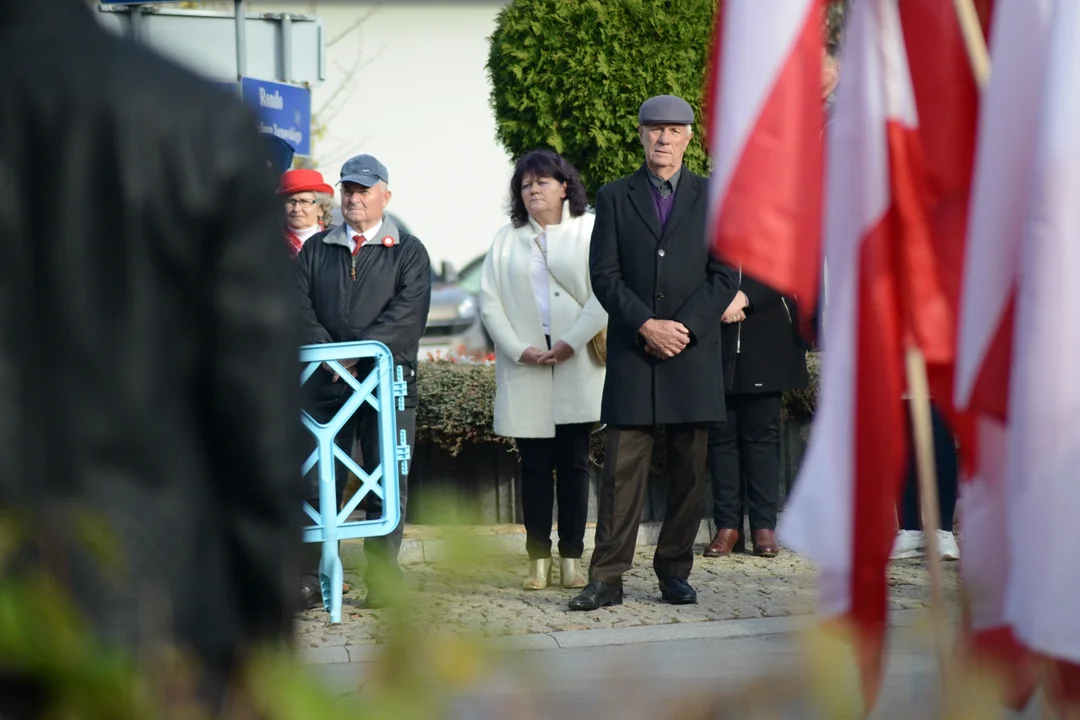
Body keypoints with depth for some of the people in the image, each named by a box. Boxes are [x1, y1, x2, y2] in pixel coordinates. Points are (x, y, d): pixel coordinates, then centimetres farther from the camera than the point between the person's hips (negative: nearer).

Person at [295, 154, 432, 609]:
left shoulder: (408, 252, 7)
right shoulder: (315, 250, 16)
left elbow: (407, 312, -6)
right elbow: (300, 309, 7)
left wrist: (358, 351, -16)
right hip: (325, 382, 2)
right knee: (317, 482, -3)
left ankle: (382, 582, 3)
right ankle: (309, 578, -2)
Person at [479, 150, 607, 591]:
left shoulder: (590, 231, 6)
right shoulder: (506, 241, 15)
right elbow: (489, 302, 6)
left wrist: (572, 342, -13)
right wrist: (519, 349, -7)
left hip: (577, 368, -2)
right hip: (524, 371, 2)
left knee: (574, 463, 0)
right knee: (534, 466, 2)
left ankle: (571, 559, 3)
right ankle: (538, 559, 4)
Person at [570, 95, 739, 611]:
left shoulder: (712, 198, 9)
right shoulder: (614, 198, 9)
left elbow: (724, 276, 3)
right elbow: (604, 276, 1)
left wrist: (683, 330, -9)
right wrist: (648, 326, -11)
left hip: (693, 355, 1)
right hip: (631, 353, -1)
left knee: (688, 471, 3)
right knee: (622, 468, -4)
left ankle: (675, 572, 11)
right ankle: (607, 578, -3)